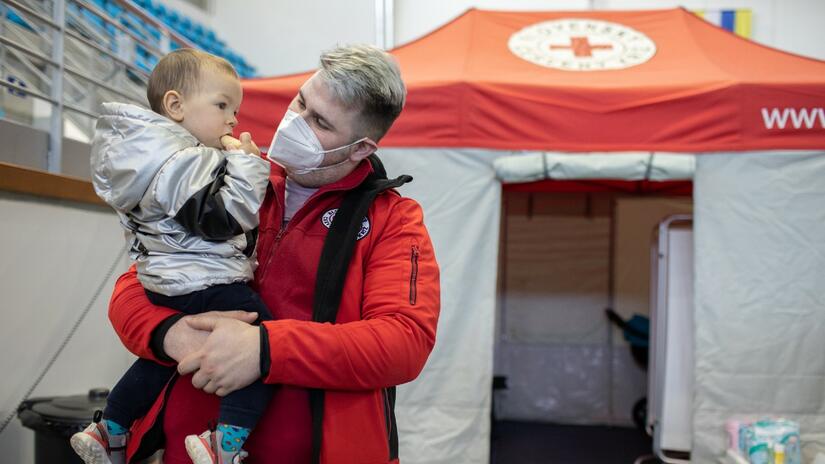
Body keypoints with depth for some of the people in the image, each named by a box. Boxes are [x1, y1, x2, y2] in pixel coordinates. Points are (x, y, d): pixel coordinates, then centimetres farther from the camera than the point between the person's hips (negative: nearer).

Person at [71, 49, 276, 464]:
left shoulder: (151, 154, 12)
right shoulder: (185, 164, -21)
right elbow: (226, 216, -26)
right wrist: (246, 162, -19)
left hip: (166, 283, 11)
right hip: (205, 286, -11)